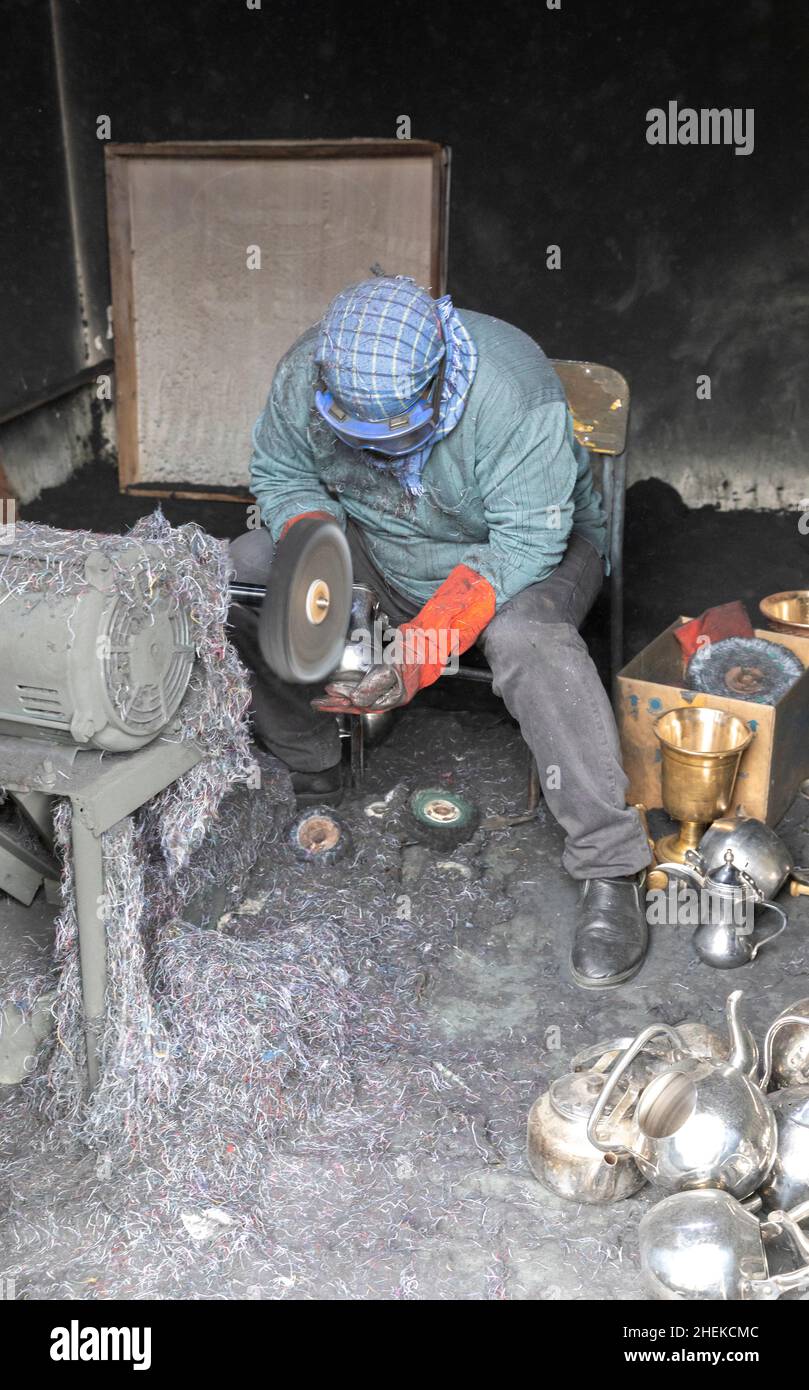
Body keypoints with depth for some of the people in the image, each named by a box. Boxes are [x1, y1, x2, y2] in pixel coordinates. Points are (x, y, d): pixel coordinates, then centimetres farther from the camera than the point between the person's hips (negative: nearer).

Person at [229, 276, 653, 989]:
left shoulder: (511, 388, -34)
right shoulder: (305, 374, -19)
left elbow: (525, 546, -33)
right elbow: (280, 471, -2)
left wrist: (425, 645, -43)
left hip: (534, 549, -4)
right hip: (379, 549, 5)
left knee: (525, 634, -39)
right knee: (242, 569, -15)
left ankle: (612, 872, -31)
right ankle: (311, 770, 3)